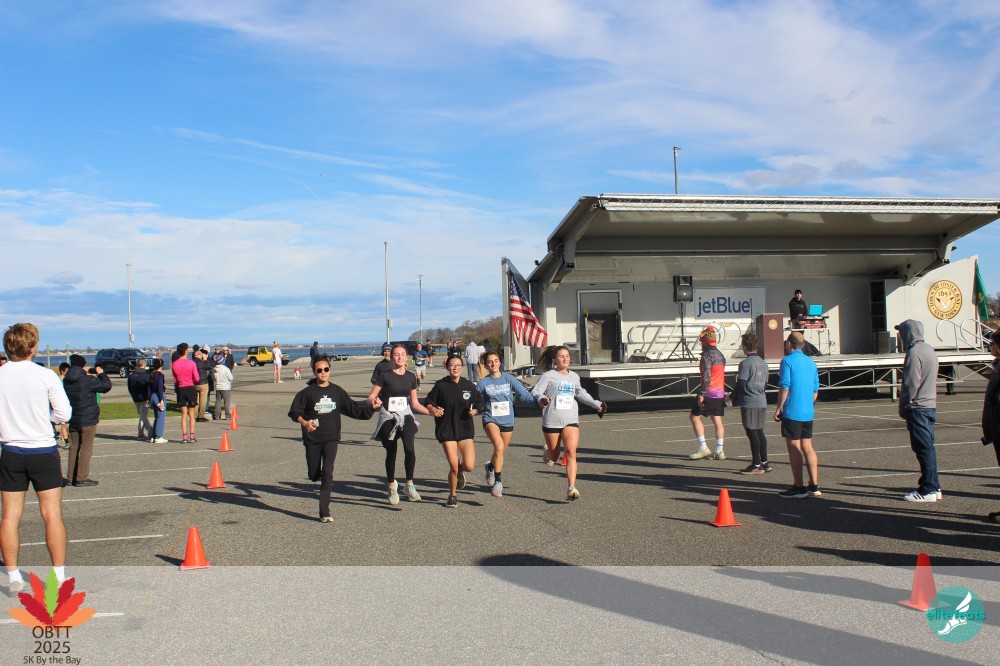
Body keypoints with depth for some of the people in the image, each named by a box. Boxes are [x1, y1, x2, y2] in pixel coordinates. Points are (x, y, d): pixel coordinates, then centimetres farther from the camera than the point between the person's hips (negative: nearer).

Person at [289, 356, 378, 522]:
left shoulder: (337, 391, 4)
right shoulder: (308, 392, -4)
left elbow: (352, 408, 9)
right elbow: (294, 412, -3)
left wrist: (371, 406, -2)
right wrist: (305, 423, -22)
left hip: (331, 438, 1)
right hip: (312, 439, 0)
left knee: (327, 474, -10)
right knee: (314, 475, 9)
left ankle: (324, 513, -6)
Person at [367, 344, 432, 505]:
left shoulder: (410, 377, 7)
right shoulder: (385, 376, -5)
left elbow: (415, 403, 13)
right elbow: (370, 398, -7)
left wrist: (431, 412, 4)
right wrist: (374, 401, -30)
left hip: (405, 416, 2)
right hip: (388, 418, -2)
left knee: (409, 448, -22)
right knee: (391, 453, 8)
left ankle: (410, 485, -8)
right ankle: (392, 488, 31)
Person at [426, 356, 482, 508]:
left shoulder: (469, 386, 2)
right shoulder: (441, 385, -4)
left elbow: (478, 404, 12)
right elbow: (429, 402, 2)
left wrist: (475, 411, -9)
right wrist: (433, 410, -19)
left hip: (465, 429, 2)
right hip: (446, 430, -2)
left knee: (469, 466, -10)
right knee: (453, 466, -4)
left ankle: (460, 472, 29)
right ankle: (453, 496, 22)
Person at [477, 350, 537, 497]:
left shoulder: (508, 379, -1)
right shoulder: (483, 383, -1)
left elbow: (524, 394, -6)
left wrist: (538, 401, -19)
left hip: (507, 420, 2)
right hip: (490, 419, -2)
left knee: (500, 452, 15)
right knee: (499, 446, -27)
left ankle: (491, 466, 50)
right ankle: (498, 480, -14)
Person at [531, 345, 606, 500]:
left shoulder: (574, 376, 14)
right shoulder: (548, 375, -3)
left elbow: (580, 393, 32)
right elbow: (535, 391, -12)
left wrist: (596, 405, 32)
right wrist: (541, 399, -33)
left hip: (571, 420, 3)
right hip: (552, 421, -3)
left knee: (571, 452, -17)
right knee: (554, 457, 9)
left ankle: (571, 488, -17)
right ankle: (547, 452, 47)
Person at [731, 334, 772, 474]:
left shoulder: (746, 363, -13)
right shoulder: (763, 363, 11)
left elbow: (741, 384, -14)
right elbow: (765, 384, 17)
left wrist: (731, 397, -1)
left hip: (749, 403, -8)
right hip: (762, 402, 8)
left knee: (752, 433, -2)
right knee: (759, 432, 15)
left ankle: (756, 465, 2)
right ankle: (764, 462, 19)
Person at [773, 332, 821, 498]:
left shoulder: (787, 361, -8)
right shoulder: (811, 362, 13)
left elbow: (784, 387, -15)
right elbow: (815, 390, 15)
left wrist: (779, 408, -9)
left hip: (792, 412, -7)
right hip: (808, 413, 7)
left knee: (794, 448, -2)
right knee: (807, 447, 11)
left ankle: (799, 487, 1)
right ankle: (814, 486, 13)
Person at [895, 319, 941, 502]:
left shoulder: (914, 352, -16)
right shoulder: (929, 350, 14)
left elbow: (911, 383, -19)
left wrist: (903, 406, -8)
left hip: (917, 408, -9)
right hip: (930, 405, 9)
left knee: (923, 448, -5)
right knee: (928, 448, 14)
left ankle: (927, 490, -1)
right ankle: (934, 487, 19)